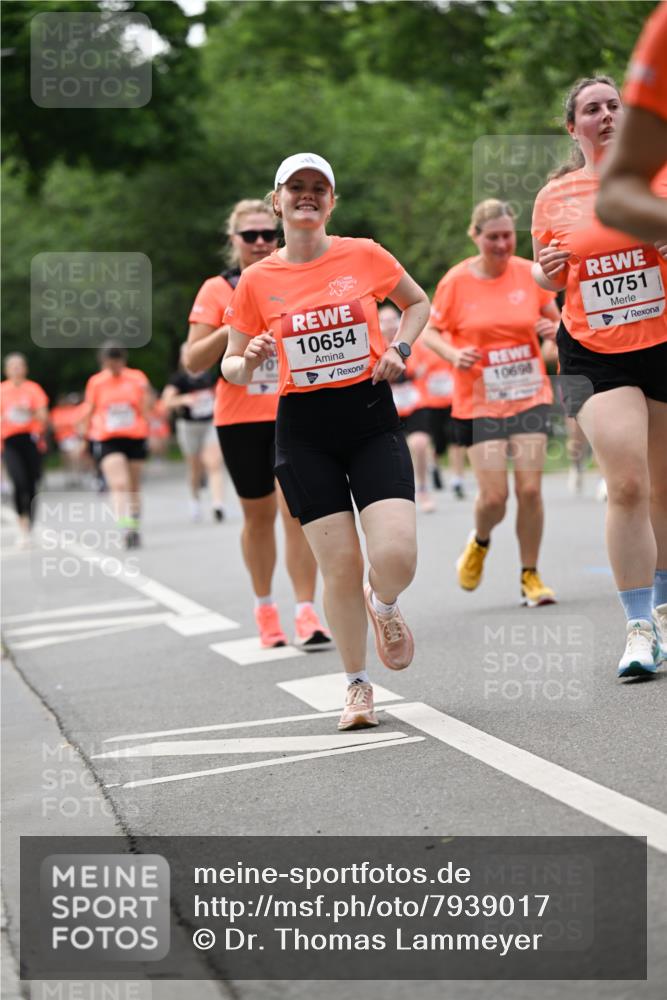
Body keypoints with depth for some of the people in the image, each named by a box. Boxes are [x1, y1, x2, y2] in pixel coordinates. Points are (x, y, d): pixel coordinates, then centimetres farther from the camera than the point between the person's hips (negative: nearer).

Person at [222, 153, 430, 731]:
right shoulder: (258, 281, 1)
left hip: (372, 416, 0)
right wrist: (249, 361, -13)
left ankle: (383, 606, 23)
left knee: (397, 557, -15)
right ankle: (357, 686, 17)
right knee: (340, 565, -4)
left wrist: (399, 350, 1)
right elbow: (232, 367, 9)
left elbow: (418, 303, 18)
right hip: (304, 429, 0)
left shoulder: (364, 256, 0)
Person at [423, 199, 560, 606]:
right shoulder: (456, 281, -6)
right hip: (479, 401, -1)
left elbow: (554, 319, 12)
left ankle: (531, 576, 12)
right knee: (494, 495, -7)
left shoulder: (530, 273, 0)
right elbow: (431, 331, 3)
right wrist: (453, 354, -17)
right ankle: (480, 542, 28)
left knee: (530, 489, -6)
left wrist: (554, 328, -12)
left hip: (530, 395, 2)